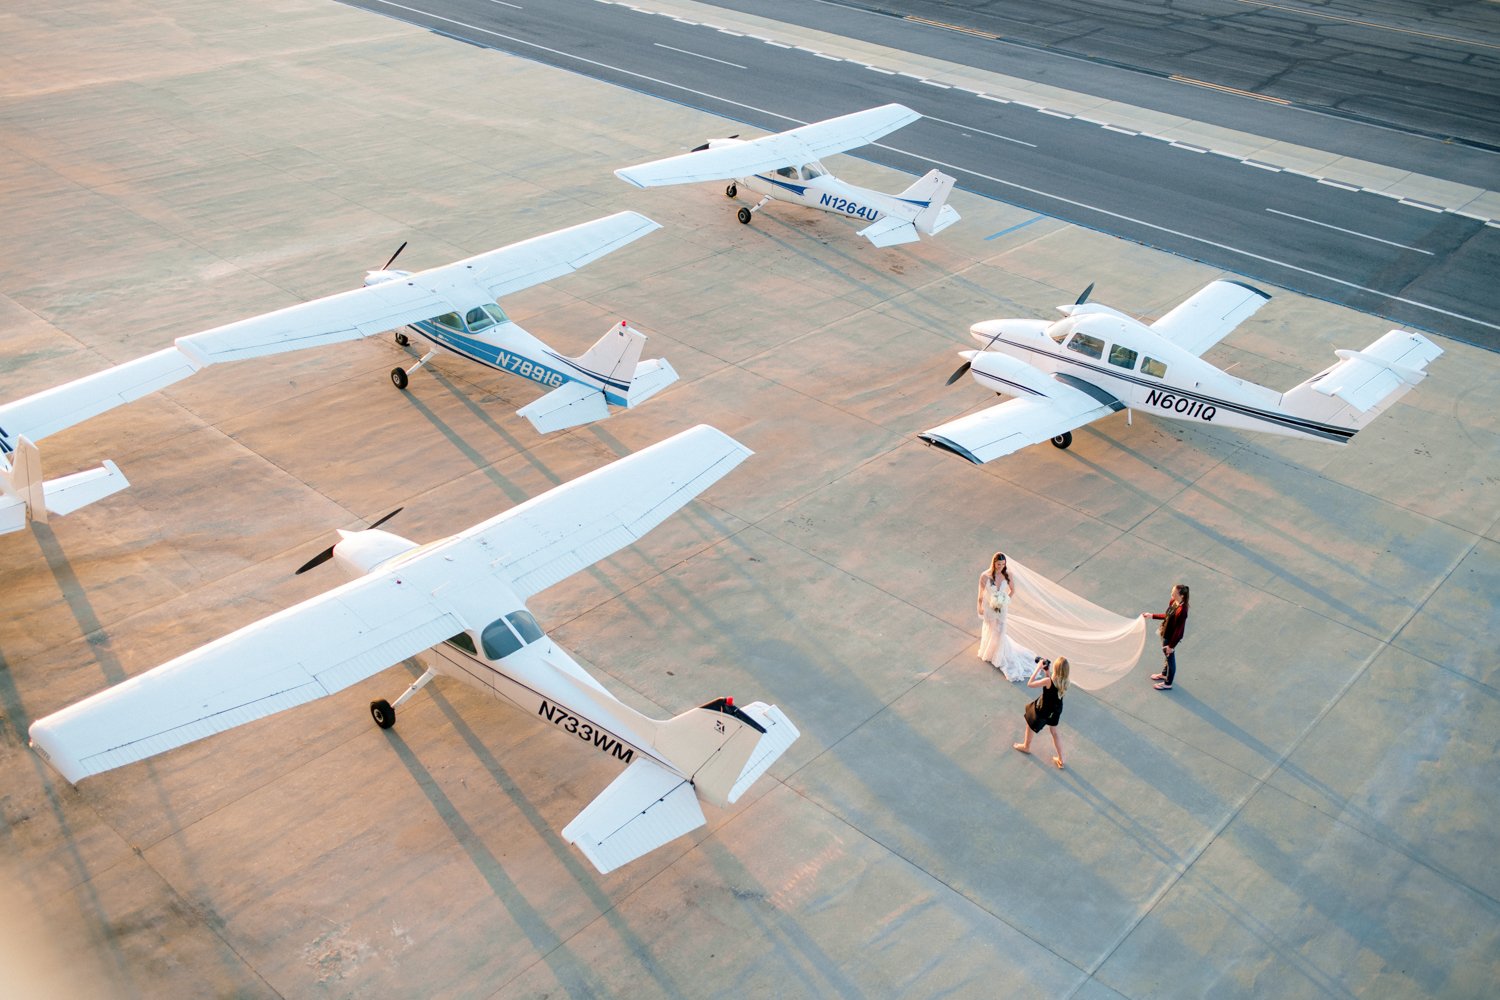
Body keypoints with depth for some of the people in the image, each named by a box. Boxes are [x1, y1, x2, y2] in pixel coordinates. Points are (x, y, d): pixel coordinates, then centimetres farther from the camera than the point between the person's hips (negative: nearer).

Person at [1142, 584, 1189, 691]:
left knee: (1170, 658, 14)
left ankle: (1168, 684, 35)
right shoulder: (1173, 602, -9)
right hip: (1165, 634, 8)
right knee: (1166, 655, 30)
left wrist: (1171, 645, -19)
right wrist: (1151, 615, 10)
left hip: (1171, 637, -8)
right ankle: (1164, 674, 55)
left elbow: (1178, 630, -26)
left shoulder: (1181, 611, -35)